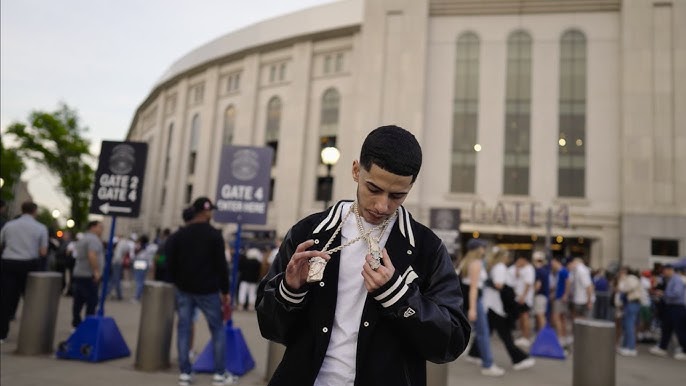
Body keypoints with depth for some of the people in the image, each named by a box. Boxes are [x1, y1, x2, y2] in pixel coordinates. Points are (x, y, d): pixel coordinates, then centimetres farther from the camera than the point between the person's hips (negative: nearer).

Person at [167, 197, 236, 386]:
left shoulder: (179, 234, 5)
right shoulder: (214, 234, -8)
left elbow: (171, 262, 7)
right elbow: (221, 265, -9)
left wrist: (178, 283, 17)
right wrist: (225, 291, -2)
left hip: (184, 289, 4)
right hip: (207, 290, -4)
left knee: (183, 329, 8)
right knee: (217, 329, 7)